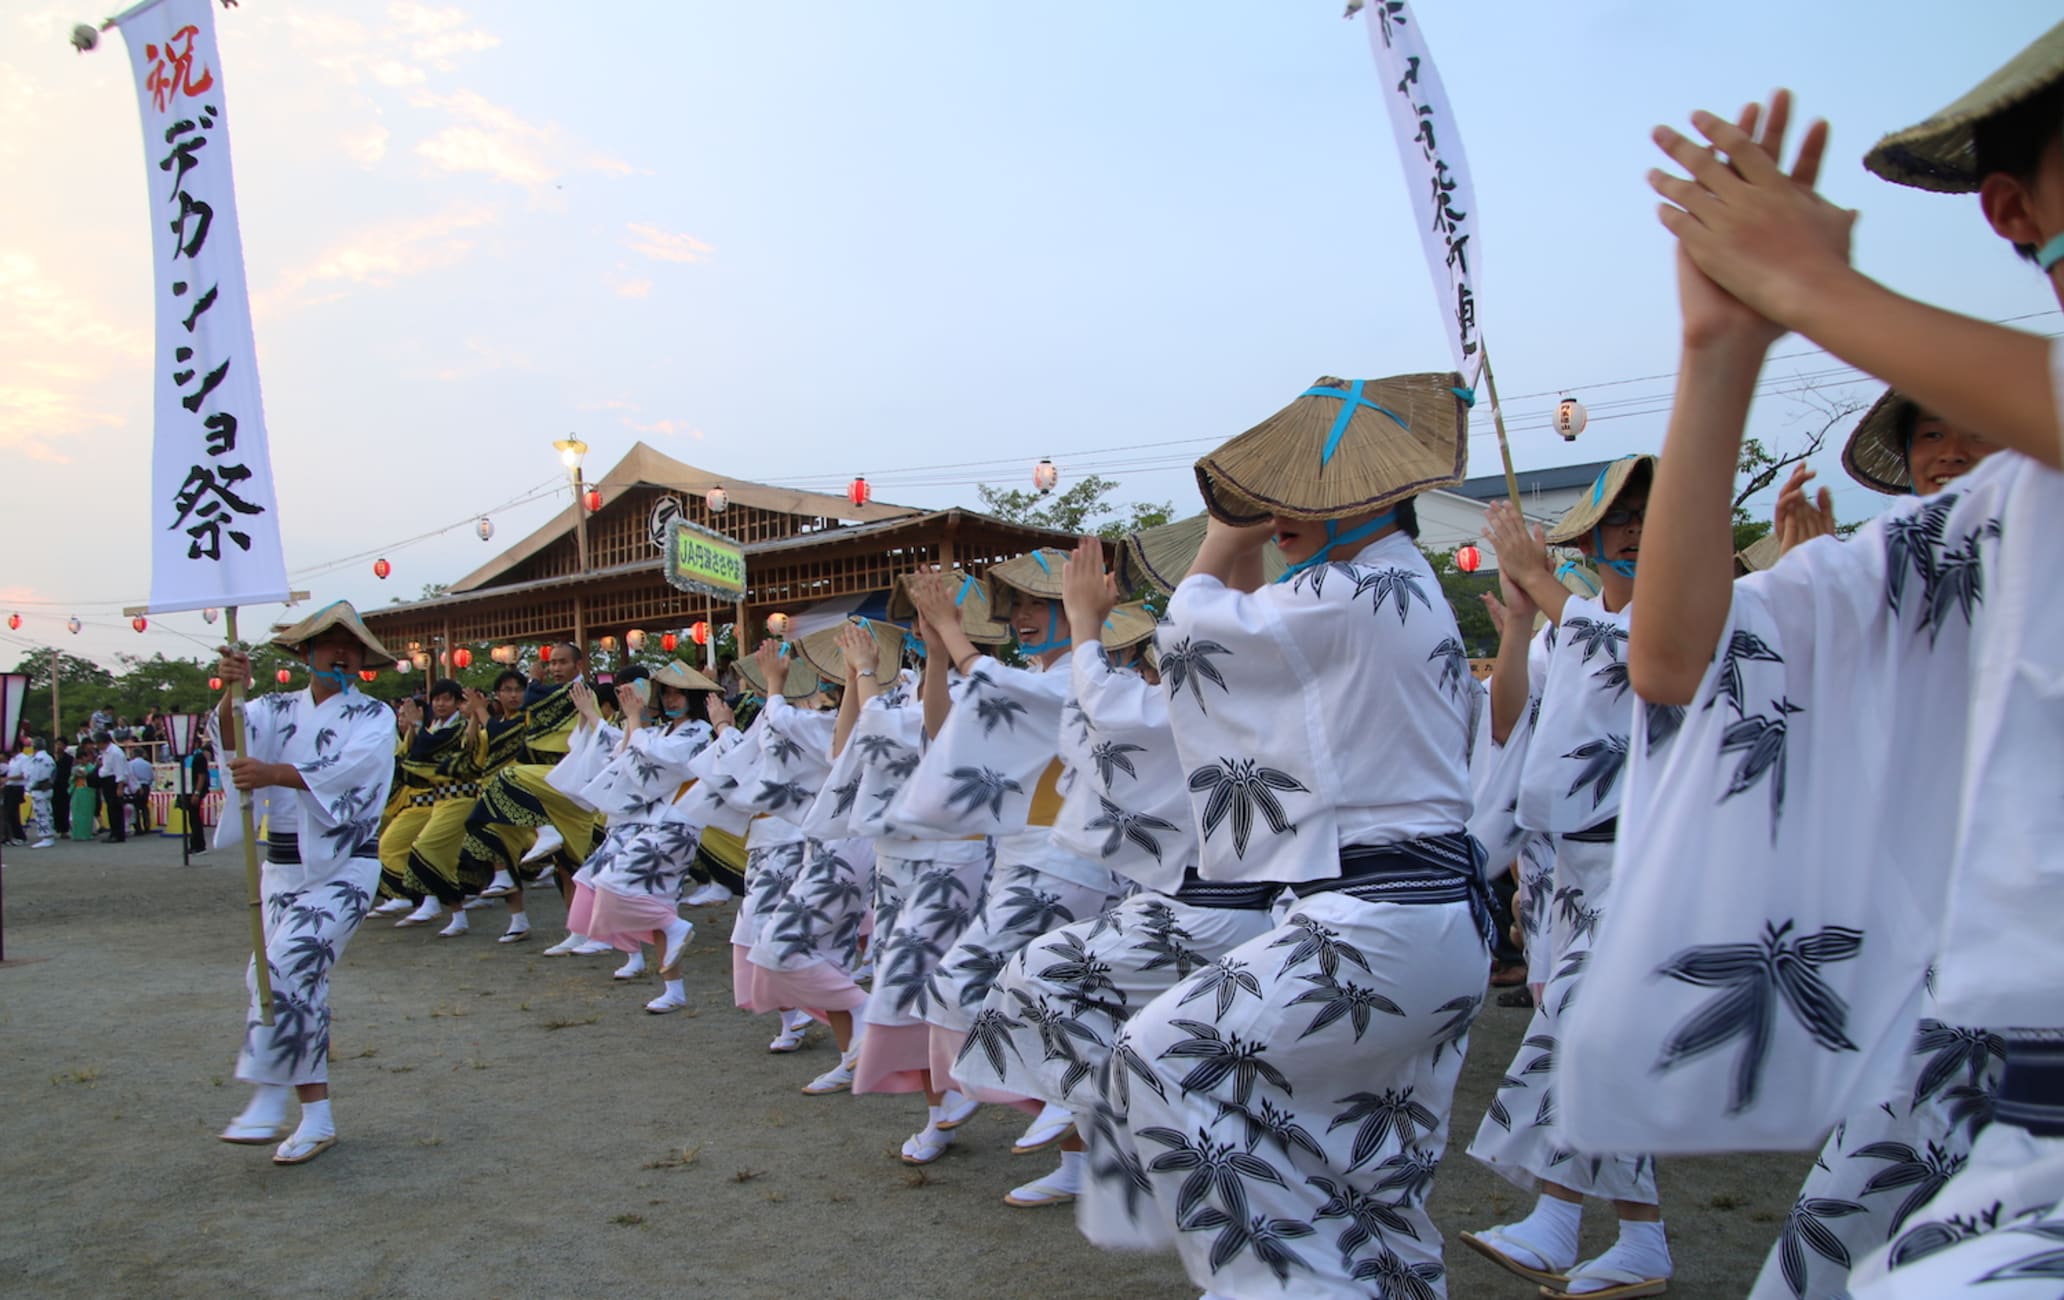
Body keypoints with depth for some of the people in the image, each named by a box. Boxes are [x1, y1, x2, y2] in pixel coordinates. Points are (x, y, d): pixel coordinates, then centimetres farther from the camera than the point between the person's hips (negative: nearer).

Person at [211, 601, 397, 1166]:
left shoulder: (373, 717, -2)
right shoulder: (277, 710, 9)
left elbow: (344, 768, -22)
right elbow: (236, 732, -12)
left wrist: (273, 773, -36)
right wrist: (231, 691, -32)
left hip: (344, 868, -4)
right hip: (284, 865, 5)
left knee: (287, 969, -18)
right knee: (300, 982, 6)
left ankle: (268, 1101, -6)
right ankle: (316, 1119, 15)